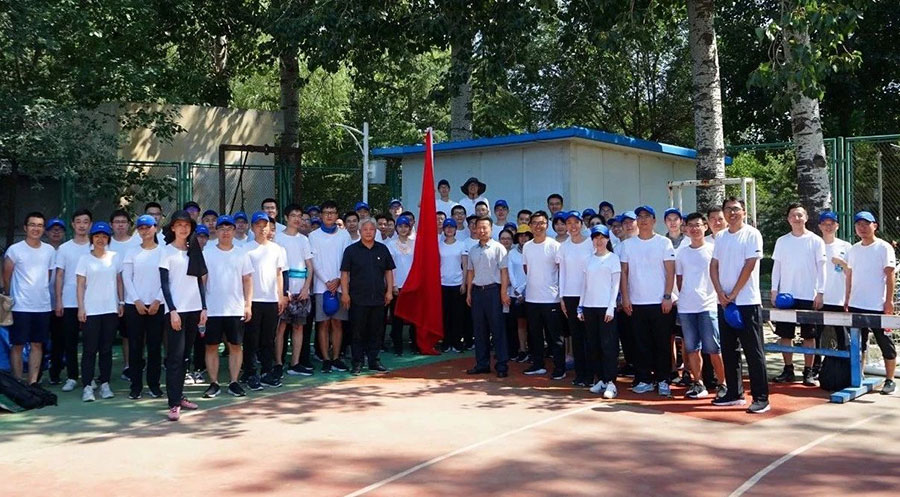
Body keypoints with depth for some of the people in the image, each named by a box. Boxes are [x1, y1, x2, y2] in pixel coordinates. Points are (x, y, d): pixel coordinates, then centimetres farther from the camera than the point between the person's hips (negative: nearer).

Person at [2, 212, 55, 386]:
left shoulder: (50, 251, 6)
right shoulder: (15, 250, -5)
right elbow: (6, 277, 1)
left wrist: (41, 293, 10)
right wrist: (10, 298, 5)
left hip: (43, 306, 4)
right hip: (20, 306, -4)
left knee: (37, 344, 8)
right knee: (17, 345, 2)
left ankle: (33, 383, 15)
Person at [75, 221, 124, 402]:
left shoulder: (115, 258, 8)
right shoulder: (85, 259, 2)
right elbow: (80, 285, 0)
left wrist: (121, 302, 4)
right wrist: (81, 308, -7)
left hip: (111, 309, 2)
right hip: (91, 310, -2)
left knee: (106, 349, 7)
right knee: (90, 349, -2)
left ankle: (105, 384, 14)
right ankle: (87, 387, 1)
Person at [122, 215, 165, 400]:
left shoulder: (163, 251, 3)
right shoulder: (132, 253, 7)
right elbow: (126, 278, 3)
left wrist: (157, 301, -8)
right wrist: (137, 301, -7)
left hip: (157, 305, -1)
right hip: (134, 305, 1)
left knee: (155, 346, 2)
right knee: (135, 346, 2)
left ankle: (154, 384, 11)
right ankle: (135, 385, 8)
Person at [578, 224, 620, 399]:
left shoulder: (613, 258, 1)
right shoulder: (589, 259, 13)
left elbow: (615, 284, -3)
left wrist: (611, 307, -11)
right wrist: (580, 307, 10)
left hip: (605, 306, -5)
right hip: (589, 306, 5)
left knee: (608, 344, -7)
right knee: (592, 345, 6)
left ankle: (610, 383, -6)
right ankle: (599, 379, 14)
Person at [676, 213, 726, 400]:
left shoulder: (713, 249, 0)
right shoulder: (681, 252, 11)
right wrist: (684, 296, 10)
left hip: (708, 305, -4)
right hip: (686, 307, 4)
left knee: (713, 348, -5)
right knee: (692, 348, 8)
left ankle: (724, 384, 6)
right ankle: (698, 383, 17)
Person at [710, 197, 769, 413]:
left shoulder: (752, 234, -5)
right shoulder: (720, 237, 12)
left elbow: (749, 266, -11)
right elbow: (714, 266, 9)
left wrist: (733, 294, -12)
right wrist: (720, 293, -5)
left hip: (747, 302, -6)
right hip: (724, 302, 6)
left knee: (753, 351, -3)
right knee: (729, 350, 11)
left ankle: (761, 398, 1)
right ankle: (734, 393, 21)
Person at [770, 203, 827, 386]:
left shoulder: (816, 241, 0)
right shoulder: (782, 241, 7)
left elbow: (821, 268, 0)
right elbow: (776, 267, 9)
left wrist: (820, 292, -6)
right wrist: (774, 290, 2)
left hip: (808, 296, -2)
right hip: (786, 295, 3)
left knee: (809, 335, 2)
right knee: (784, 334, 4)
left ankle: (808, 372, 10)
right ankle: (788, 370, 14)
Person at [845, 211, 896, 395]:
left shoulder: (884, 247, -5)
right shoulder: (854, 249, 11)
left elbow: (890, 275, -9)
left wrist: (889, 301, -14)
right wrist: (847, 300, 11)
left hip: (877, 306, -5)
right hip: (856, 305, 6)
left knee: (885, 344, 2)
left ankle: (889, 380, 10)